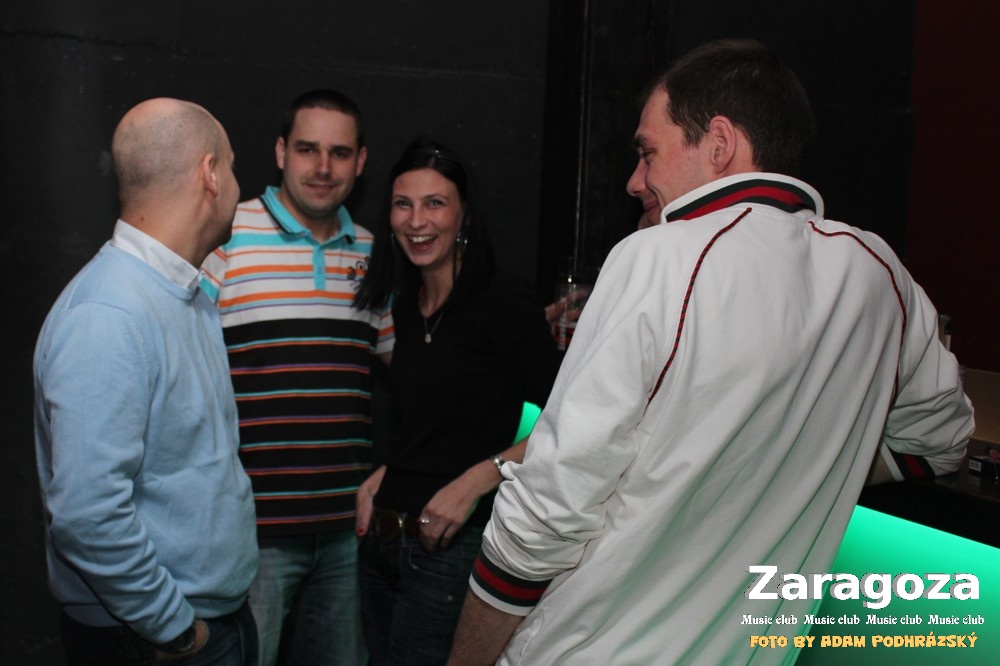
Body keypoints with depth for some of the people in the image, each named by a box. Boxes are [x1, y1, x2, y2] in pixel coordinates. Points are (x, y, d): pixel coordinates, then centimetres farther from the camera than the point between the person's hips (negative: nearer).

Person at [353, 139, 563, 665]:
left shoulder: (506, 303, -12)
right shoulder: (406, 304, 11)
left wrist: (477, 480, -21)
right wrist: (382, 476, 8)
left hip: (454, 543, -7)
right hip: (382, 538, 7)